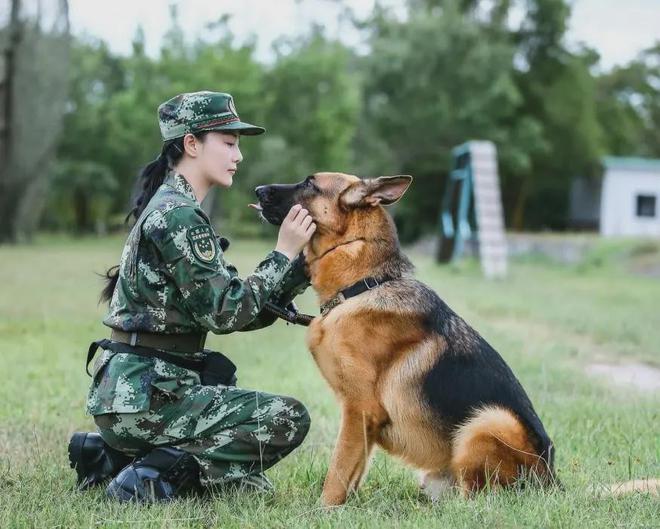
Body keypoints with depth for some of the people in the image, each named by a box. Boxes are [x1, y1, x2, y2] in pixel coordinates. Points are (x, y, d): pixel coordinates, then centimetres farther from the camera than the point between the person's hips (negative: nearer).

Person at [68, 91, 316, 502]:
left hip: (134, 389, 10)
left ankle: (114, 455, 13)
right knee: (289, 419, -9)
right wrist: (283, 254, -10)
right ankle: (154, 474, -9)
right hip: (142, 395, -10)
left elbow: (246, 312, 12)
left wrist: (300, 260, 1)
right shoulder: (178, 215, -15)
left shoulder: (175, 208, 16)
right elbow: (225, 313, -18)